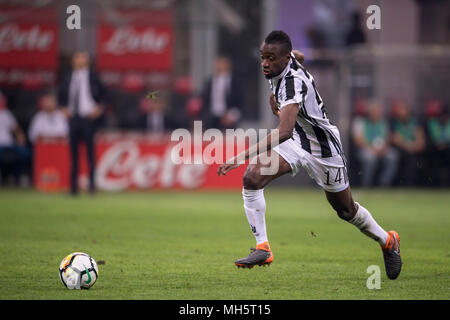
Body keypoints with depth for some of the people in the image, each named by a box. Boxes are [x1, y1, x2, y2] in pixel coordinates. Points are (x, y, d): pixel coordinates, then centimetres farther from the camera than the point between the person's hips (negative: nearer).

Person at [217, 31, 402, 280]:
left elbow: (284, 131, -51)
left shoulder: (294, 82, -37)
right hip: (295, 142, 7)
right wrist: (274, 100, 11)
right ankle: (262, 248, -10)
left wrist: (242, 156, -55)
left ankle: (388, 241, 43)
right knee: (252, 177, -18)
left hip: (324, 150, -7)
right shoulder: (280, 69, -11)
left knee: (346, 210, 14)